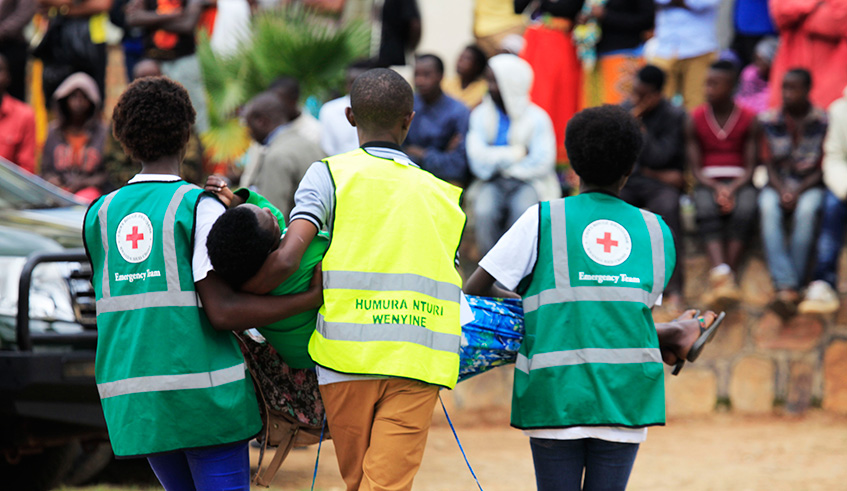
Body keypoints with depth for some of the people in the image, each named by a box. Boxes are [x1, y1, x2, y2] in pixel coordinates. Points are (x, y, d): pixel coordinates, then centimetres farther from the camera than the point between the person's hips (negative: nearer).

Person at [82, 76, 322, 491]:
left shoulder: (100, 215, 10)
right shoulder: (199, 207, -6)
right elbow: (221, 312, -14)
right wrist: (311, 299, -10)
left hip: (133, 400, 5)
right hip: (203, 388, -5)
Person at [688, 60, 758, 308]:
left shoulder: (748, 119, 4)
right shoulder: (695, 120, 6)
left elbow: (750, 167, 1)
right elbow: (695, 168, 3)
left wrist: (731, 189, -18)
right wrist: (717, 189, -16)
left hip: (739, 181, 0)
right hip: (707, 182, 0)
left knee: (745, 209, -35)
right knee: (707, 211, -35)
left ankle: (729, 276, -40)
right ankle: (721, 274, -53)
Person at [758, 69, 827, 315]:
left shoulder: (823, 121, -2)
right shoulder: (769, 121, 4)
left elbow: (822, 169, -2)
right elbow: (770, 166, 4)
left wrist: (798, 192, -18)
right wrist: (782, 191, -16)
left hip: (809, 187, -1)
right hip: (778, 185, 1)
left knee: (806, 210, -36)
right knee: (768, 209, -33)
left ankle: (790, 287, -35)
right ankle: (787, 285, -45)